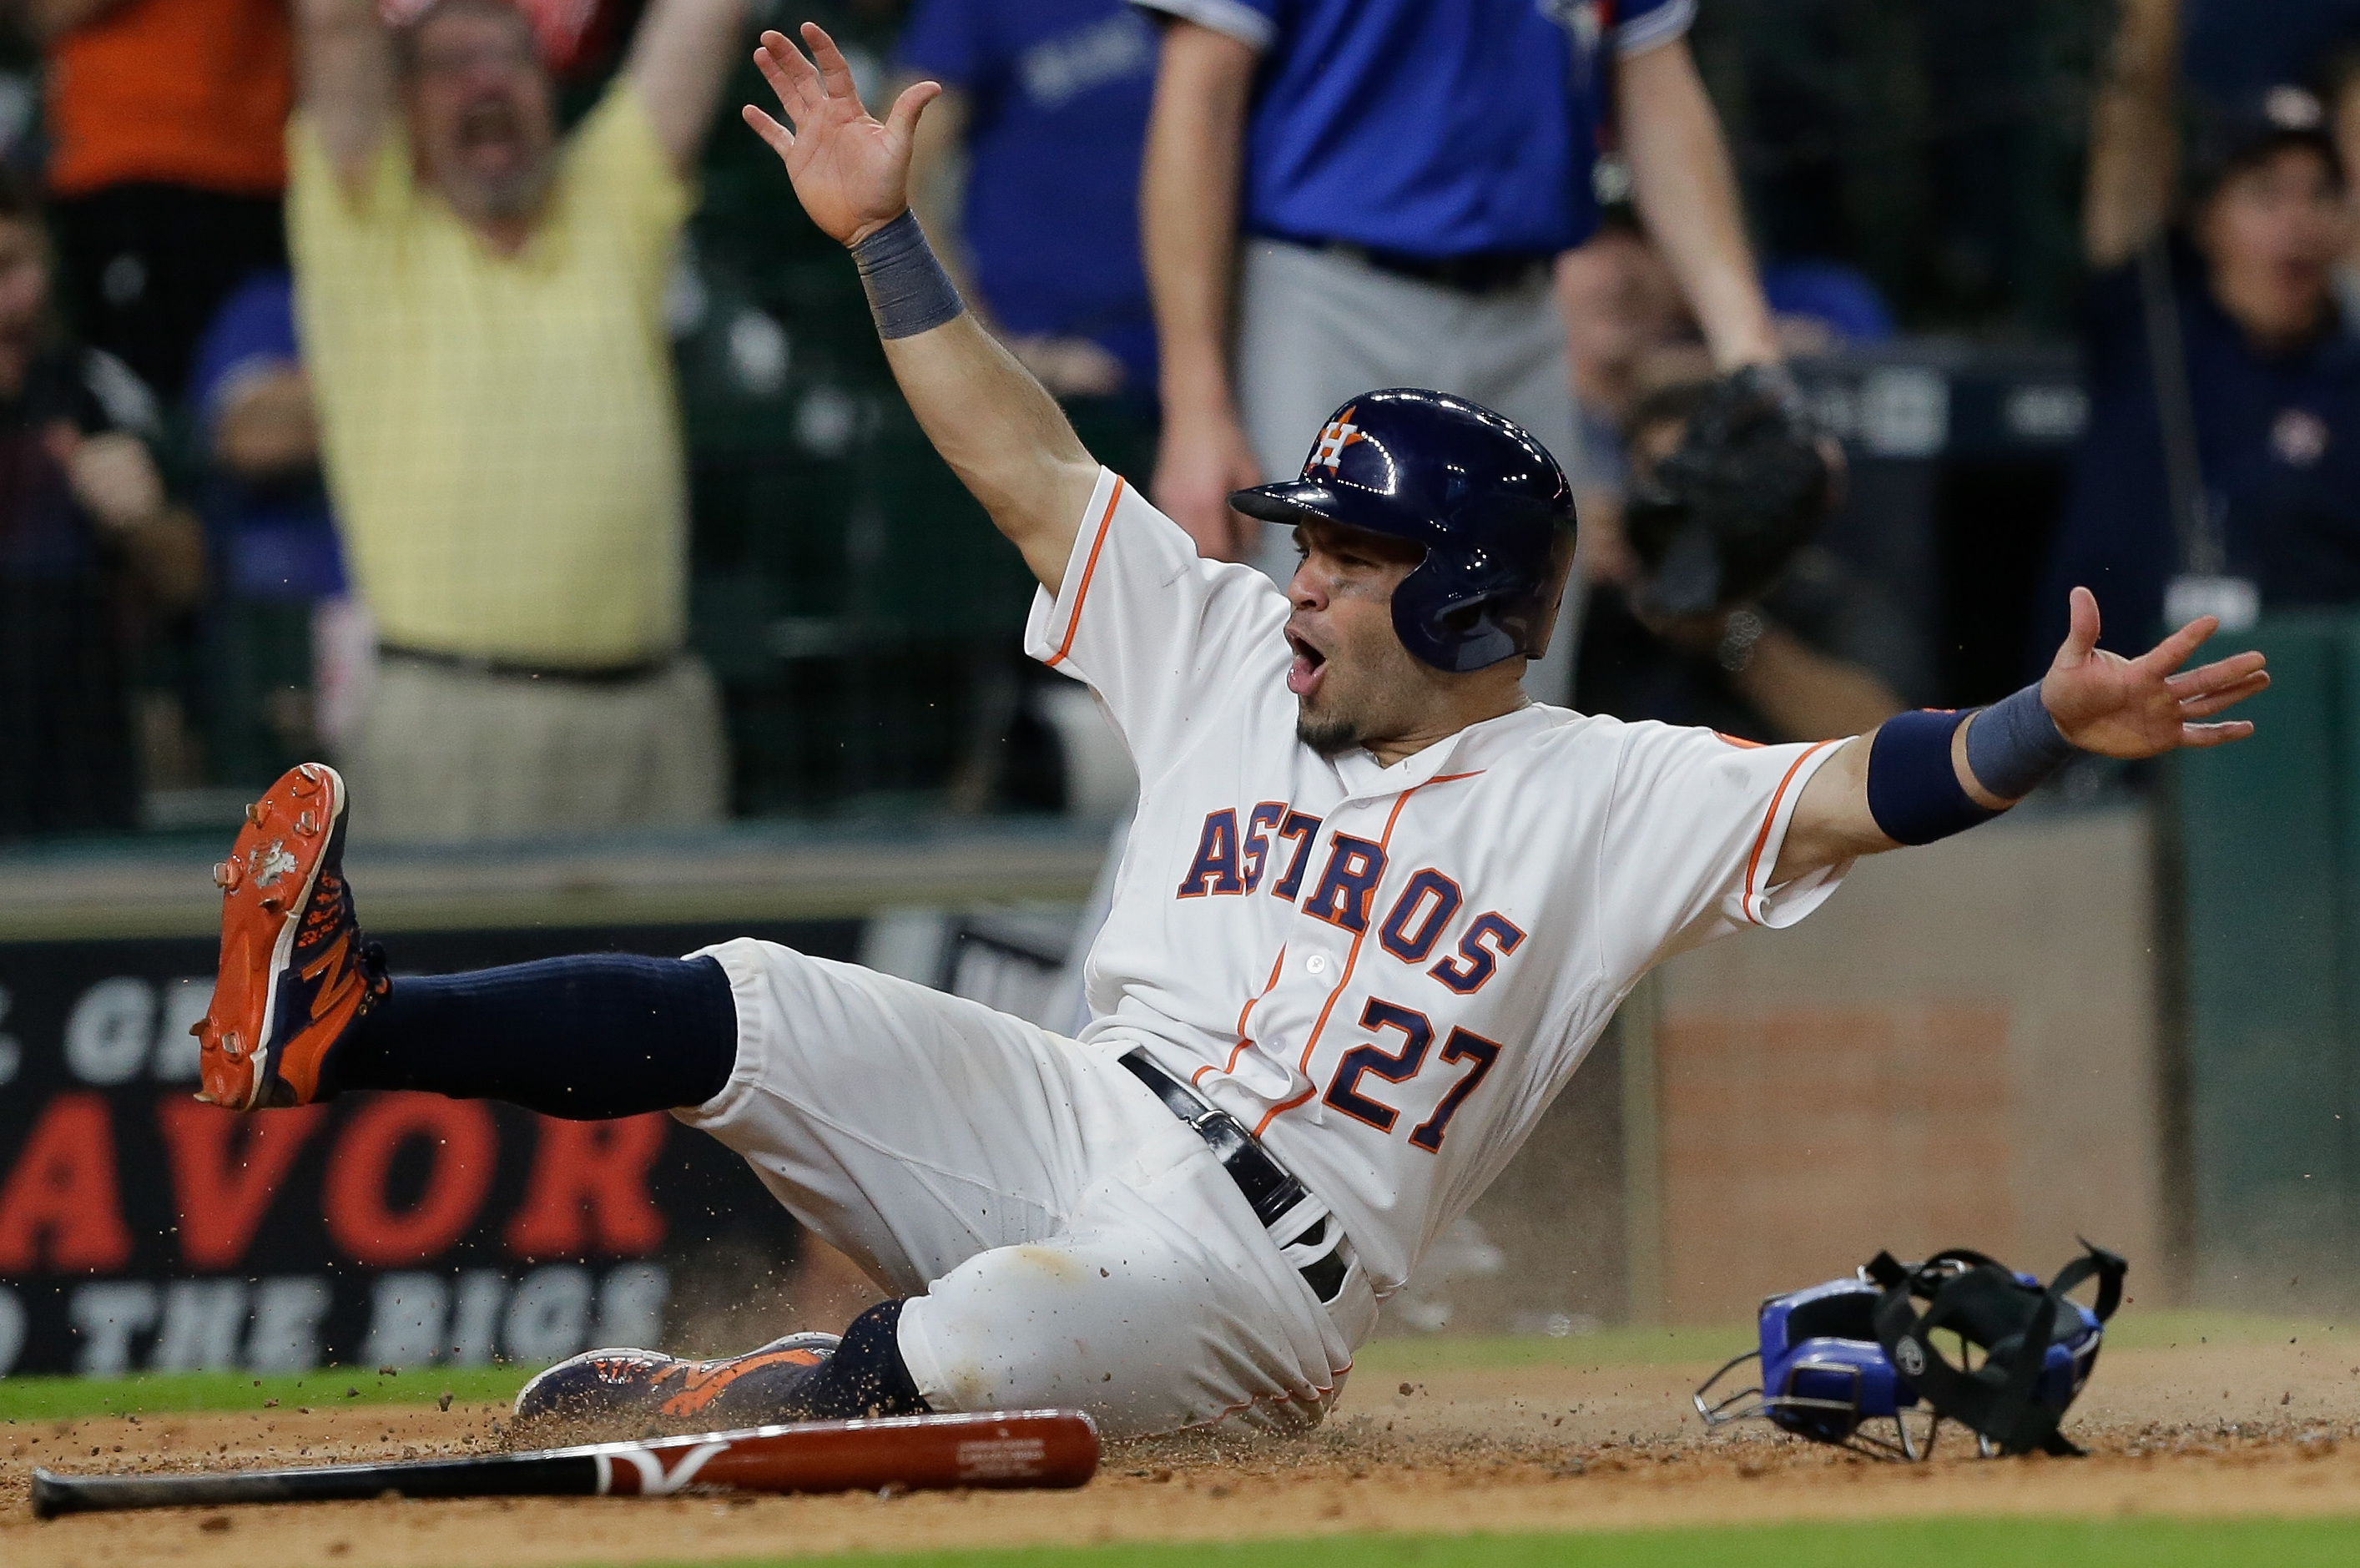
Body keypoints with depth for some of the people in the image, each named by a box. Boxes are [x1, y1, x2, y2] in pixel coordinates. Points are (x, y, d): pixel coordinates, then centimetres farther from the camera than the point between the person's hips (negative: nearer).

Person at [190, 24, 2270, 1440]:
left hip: (1262, 1272, -6)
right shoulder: (1233, 663, 17)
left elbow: (1855, 795, -13)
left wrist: (2052, 728, -30)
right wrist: (882, 234, 14)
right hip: (1071, 1123, 6)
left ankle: (741, 1403, -12)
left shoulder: (1601, 793, 0)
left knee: (985, 1341, -36)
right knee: (756, 1010, -17)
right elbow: (1029, 467, 17)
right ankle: (338, 1028, -23)